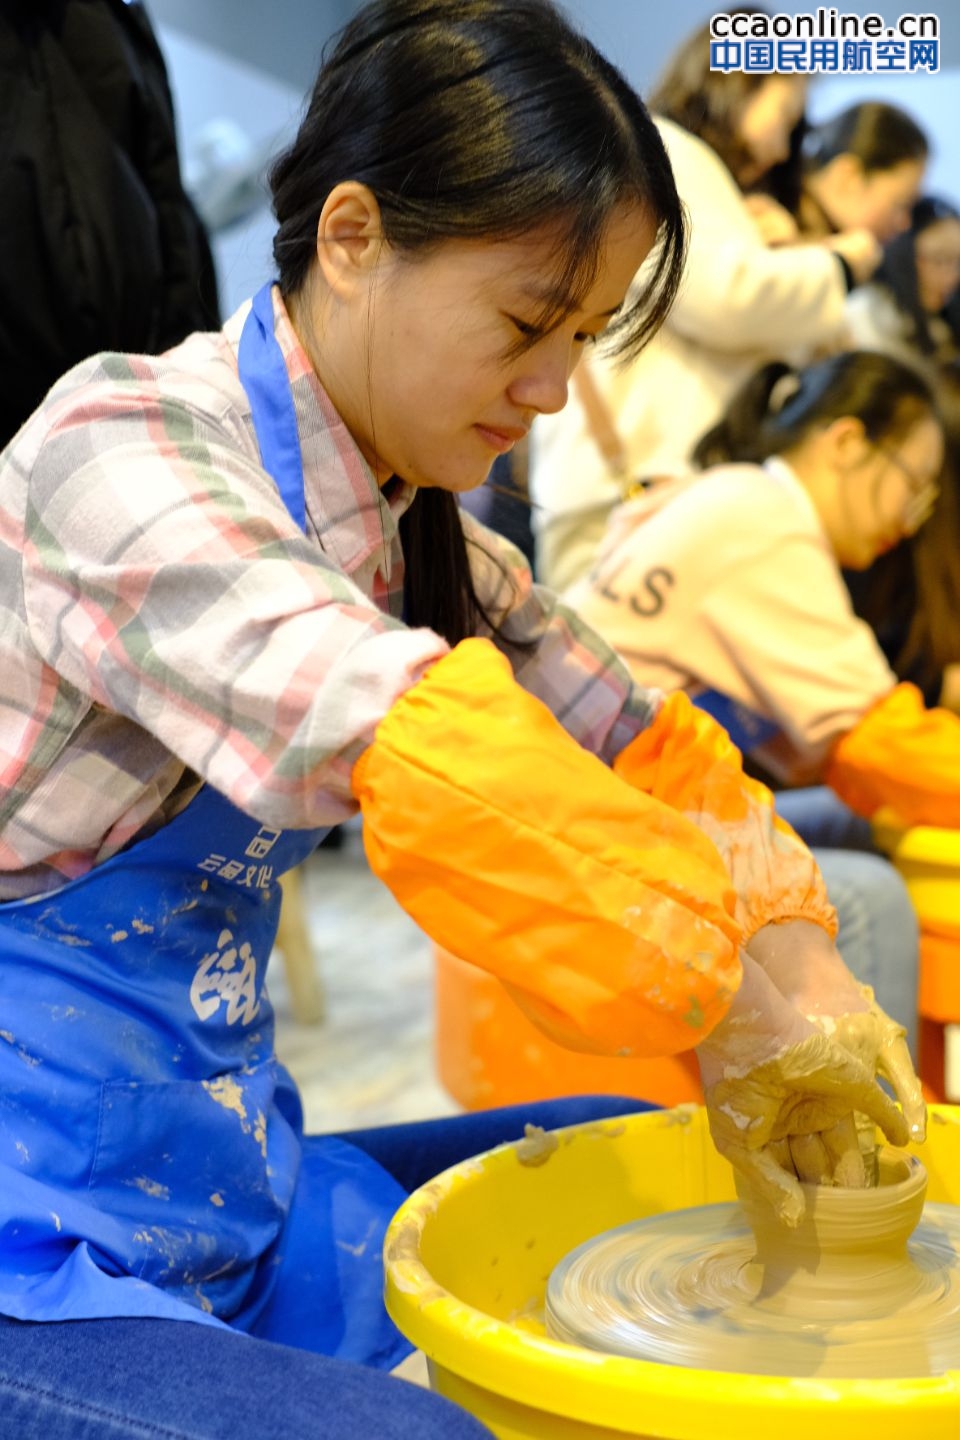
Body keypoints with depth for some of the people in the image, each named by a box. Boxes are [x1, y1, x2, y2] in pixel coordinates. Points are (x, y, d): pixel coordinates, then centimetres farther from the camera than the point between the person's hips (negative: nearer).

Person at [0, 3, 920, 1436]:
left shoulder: (414, 527, 6)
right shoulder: (119, 451, -20)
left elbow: (644, 748, 10)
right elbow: (416, 753, -34)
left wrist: (791, 961, -7)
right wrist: (735, 991, -26)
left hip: (233, 1195, 8)